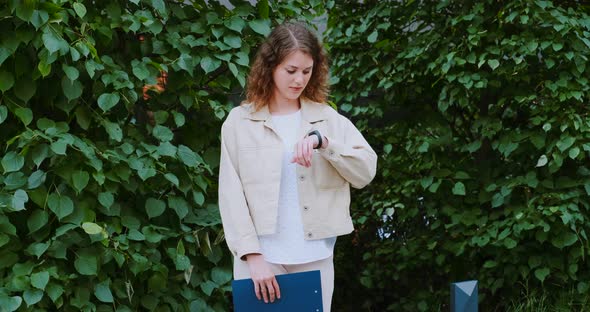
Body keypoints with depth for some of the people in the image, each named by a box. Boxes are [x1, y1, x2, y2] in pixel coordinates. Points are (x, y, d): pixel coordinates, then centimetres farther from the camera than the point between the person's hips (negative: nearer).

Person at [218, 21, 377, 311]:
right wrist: (253, 255, -10)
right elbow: (231, 195, -2)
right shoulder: (239, 121, 1)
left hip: (315, 257, 2)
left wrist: (322, 141, -16)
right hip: (261, 256, -1)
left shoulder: (328, 118, 6)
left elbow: (366, 172, -2)